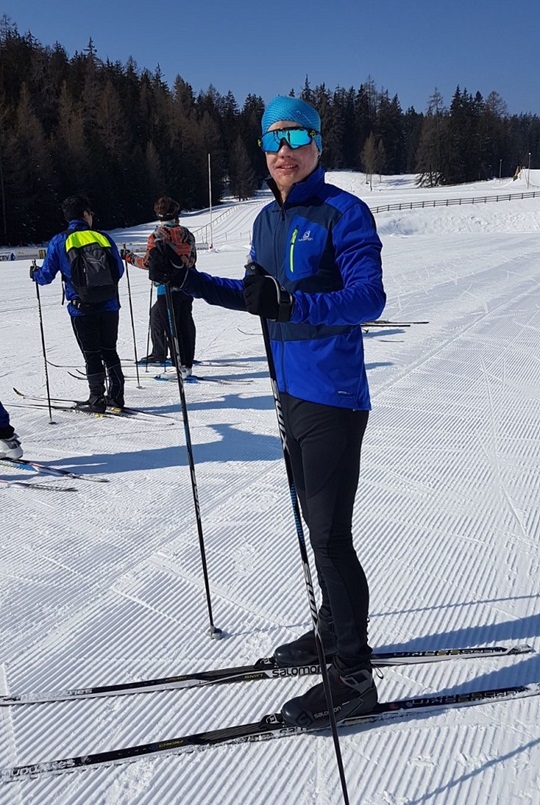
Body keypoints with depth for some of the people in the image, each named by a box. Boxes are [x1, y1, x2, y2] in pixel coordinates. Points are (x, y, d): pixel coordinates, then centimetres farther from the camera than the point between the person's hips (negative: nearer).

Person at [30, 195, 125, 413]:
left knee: (91, 354, 8)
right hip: (109, 306, 2)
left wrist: (35, 273, 21)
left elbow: (46, 276, -2)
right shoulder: (104, 237, 2)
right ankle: (116, 395, 17)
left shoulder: (59, 242, -4)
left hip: (82, 309, -2)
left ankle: (97, 398, 11)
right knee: (109, 351, 15)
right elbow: (119, 271, 10)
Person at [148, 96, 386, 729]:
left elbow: (370, 298, -22)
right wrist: (187, 280, 16)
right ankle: (334, 628, 36)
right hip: (292, 391, 8)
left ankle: (353, 677, 8)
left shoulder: (343, 213, -11)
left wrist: (290, 303, -36)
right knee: (318, 524, 18)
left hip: (333, 397, -8)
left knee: (330, 535, -5)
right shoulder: (268, 219, 13)